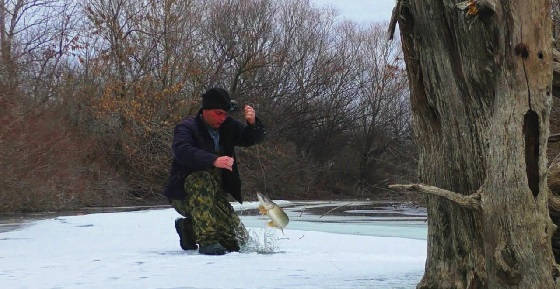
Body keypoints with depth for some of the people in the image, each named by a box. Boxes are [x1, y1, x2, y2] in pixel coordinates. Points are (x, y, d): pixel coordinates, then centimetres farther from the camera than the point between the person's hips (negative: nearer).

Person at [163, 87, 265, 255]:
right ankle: (206, 241, -36)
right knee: (203, 178, -39)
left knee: (238, 240, -4)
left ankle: (189, 228, 18)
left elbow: (255, 138, 5)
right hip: (183, 195, -6)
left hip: (214, 196, 6)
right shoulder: (186, 127, -12)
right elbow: (182, 151, -32)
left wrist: (252, 123, -18)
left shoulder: (228, 126, 6)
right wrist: (214, 160, -47)